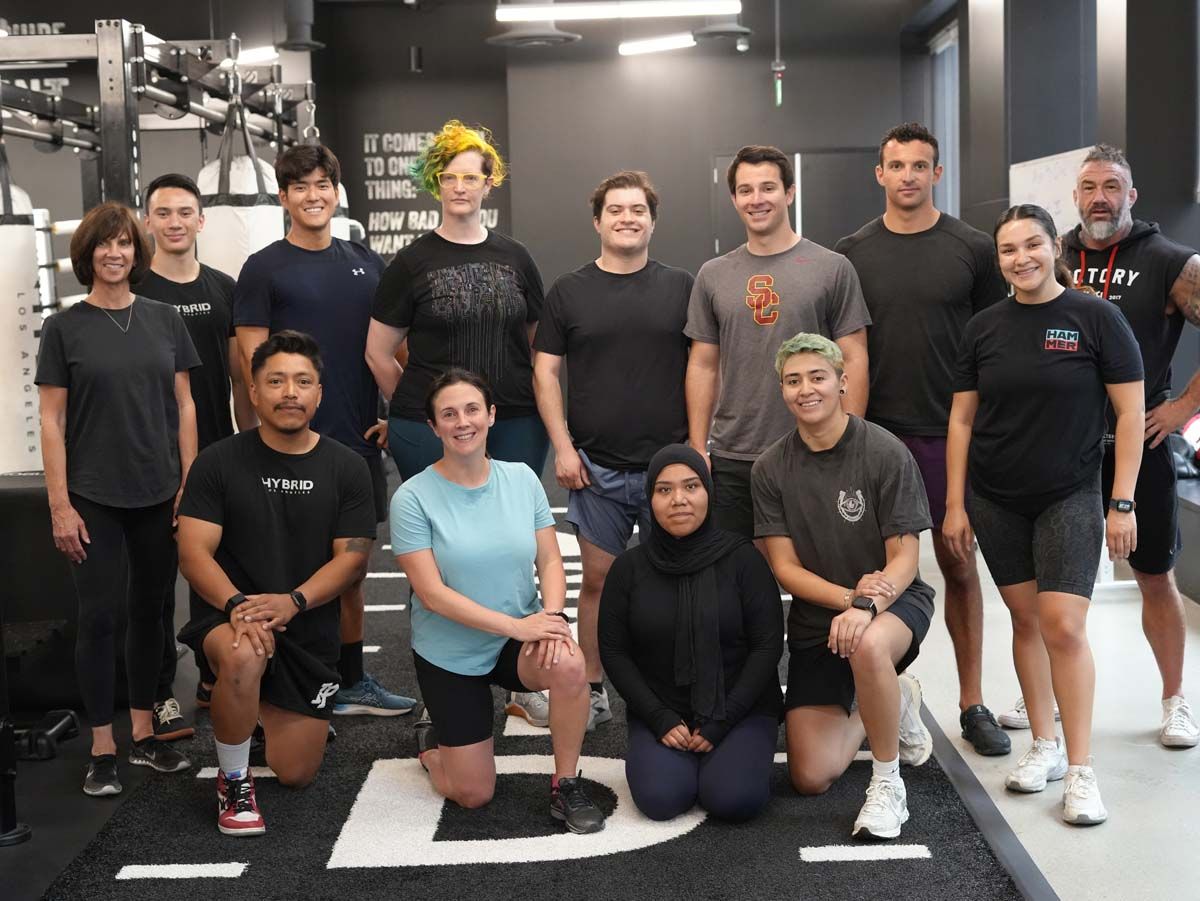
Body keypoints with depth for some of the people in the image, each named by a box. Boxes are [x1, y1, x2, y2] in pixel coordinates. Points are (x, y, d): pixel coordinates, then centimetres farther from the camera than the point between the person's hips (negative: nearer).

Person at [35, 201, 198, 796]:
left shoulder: (165, 320, 6)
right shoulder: (64, 328, -1)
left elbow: (184, 406, 8)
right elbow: (52, 420, -3)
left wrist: (190, 483, 2)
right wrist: (59, 505, -8)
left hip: (159, 496, 3)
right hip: (94, 499, -3)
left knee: (149, 612, 10)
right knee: (98, 617, -1)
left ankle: (143, 736, 22)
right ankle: (102, 751, 9)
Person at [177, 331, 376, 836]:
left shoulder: (346, 468, -1)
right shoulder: (219, 462, -5)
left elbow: (353, 558, -5)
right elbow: (193, 553, -10)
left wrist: (292, 601, -22)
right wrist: (236, 605, -29)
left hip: (310, 631, 3)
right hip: (228, 614, -2)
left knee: (296, 774, 6)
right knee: (243, 657, -40)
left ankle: (271, 708, 42)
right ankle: (233, 783, -13)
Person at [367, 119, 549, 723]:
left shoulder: (515, 259, 10)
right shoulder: (412, 263, 1)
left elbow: (538, 343, 17)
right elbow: (379, 352, 5)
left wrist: (529, 406, 11)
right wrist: (420, 407, 8)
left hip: (513, 426, 3)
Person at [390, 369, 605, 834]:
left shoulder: (521, 478, -4)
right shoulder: (413, 497, -14)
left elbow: (550, 561, -1)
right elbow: (432, 593, -19)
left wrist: (552, 615, -22)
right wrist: (516, 625, -25)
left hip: (520, 640, 2)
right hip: (448, 655, -2)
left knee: (569, 665, -33)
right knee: (473, 795, 1)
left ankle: (566, 786, -11)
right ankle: (432, 734, 35)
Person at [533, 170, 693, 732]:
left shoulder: (681, 287, 7)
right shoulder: (569, 292, 6)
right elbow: (546, 371, 5)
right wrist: (562, 447, -4)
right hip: (596, 467, 0)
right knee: (598, 577, 5)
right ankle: (593, 691, 16)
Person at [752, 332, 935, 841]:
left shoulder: (885, 453, -13)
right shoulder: (771, 468, -3)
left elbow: (904, 559, -13)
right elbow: (785, 566, -5)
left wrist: (865, 605, -33)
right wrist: (848, 594, -21)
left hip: (893, 598, -3)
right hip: (813, 617, 4)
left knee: (867, 646, -42)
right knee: (810, 778, -3)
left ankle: (887, 785, -19)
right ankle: (893, 703, 28)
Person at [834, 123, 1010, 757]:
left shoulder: (973, 250, 2)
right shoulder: (851, 253, 4)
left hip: (950, 434, 0)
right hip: (874, 435, 1)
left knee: (959, 565, 6)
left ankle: (972, 703, 17)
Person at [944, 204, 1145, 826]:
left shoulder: (1095, 318, -6)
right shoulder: (983, 327, 4)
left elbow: (1130, 413, -5)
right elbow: (962, 418, 7)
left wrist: (1123, 502, -9)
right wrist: (955, 505, 3)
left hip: (1070, 498, -3)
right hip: (996, 501, 3)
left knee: (1063, 626, -11)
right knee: (1026, 619, 9)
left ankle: (1080, 770, 0)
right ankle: (1044, 745, 24)